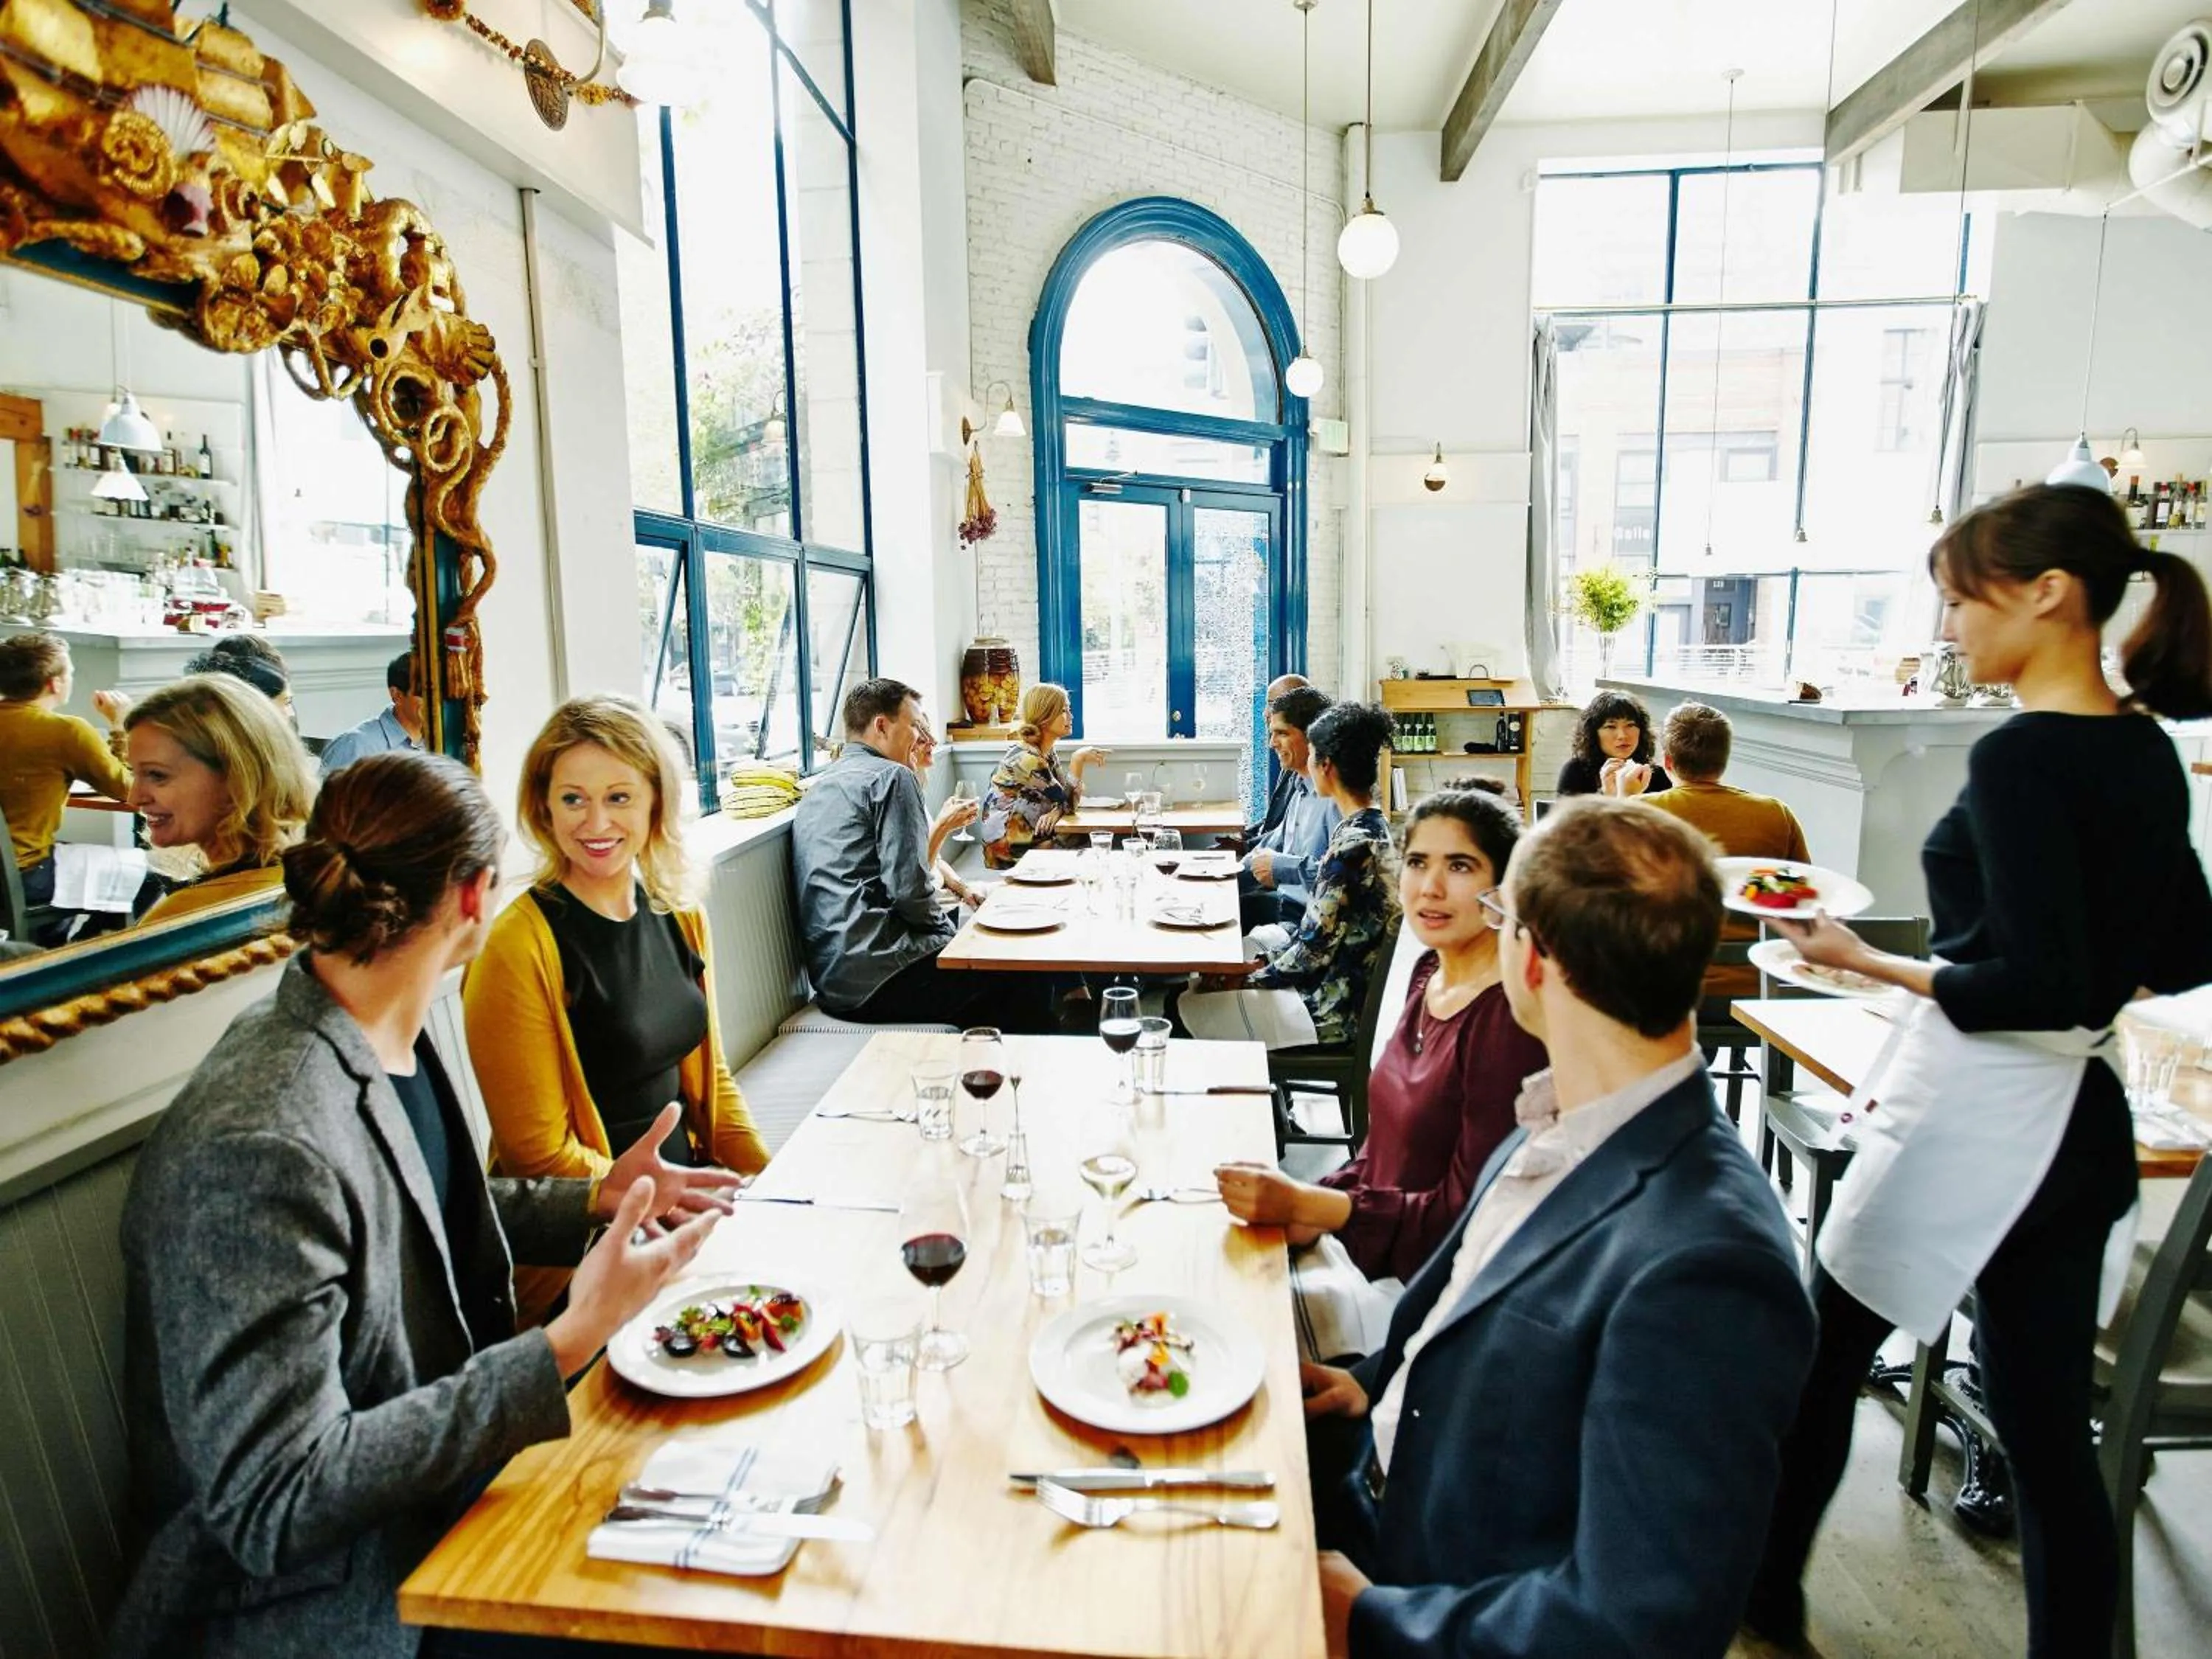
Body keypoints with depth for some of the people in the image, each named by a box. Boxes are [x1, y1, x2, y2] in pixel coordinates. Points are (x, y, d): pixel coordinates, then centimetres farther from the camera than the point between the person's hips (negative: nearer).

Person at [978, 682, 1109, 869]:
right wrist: (1078, 760, -25)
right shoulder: (1025, 758, -22)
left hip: (1034, 839, 8)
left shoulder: (1048, 752, 7)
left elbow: (1064, 795, 0)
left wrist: (1055, 812, -21)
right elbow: (1068, 802, -20)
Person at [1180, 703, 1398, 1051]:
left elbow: (1316, 947, -21)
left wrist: (1252, 980, -8)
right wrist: (1267, 962, 8)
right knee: (1197, 986, 10)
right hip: (1333, 990, 9)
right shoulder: (1372, 829, 7)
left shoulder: (1353, 844, -23)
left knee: (1192, 1008, -6)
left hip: (1330, 1011, -9)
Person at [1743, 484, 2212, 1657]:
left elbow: (2038, 987, -23)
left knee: (1824, 1351, 14)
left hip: (1971, 1116, -7)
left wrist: (1869, 963, -16)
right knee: (2047, 1428, 16)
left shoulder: (2021, 757, -19)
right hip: (2079, 1119, 8)